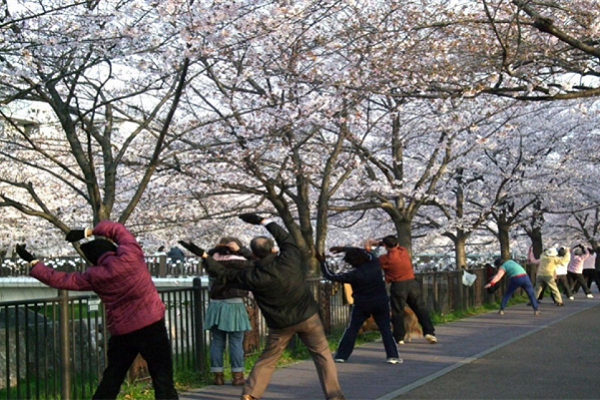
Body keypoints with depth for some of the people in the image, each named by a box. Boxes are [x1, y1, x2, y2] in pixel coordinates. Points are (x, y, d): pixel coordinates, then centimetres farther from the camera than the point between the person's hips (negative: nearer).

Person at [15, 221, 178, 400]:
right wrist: (86, 232, 11)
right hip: (152, 326, -3)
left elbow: (59, 279, 10)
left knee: (109, 383, 17)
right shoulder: (131, 254, -9)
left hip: (121, 333, 3)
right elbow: (116, 228, 8)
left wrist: (32, 262, 21)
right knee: (163, 381, -4)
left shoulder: (94, 276, 0)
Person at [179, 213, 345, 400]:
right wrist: (262, 221, 12)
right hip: (308, 316, 0)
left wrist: (202, 255, 0)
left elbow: (224, 275, -5)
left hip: (281, 323, 0)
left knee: (267, 359, 15)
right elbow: (285, 237, 5)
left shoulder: (254, 277, -15)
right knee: (322, 354, 8)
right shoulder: (290, 259, -15)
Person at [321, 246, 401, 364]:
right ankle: (392, 355, -4)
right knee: (385, 329, 5)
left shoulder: (354, 275, -19)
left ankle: (341, 355, 12)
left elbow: (331, 276, -12)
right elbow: (365, 252, 11)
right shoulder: (374, 264, -8)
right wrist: (344, 248, 11)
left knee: (351, 330, 9)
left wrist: (323, 262, -2)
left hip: (362, 305, -3)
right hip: (381, 303, 3)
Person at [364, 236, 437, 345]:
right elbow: (395, 245, 25)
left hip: (398, 286, -4)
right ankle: (429, 332, -4)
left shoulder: (386, 259, -10)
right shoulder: (404, 251, 4)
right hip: (412, 283, 4)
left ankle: (399, 338, 5)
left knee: (398, 313, 6)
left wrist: (368, 250, 15)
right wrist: (378, 243, 19)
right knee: (421, 309, 5)